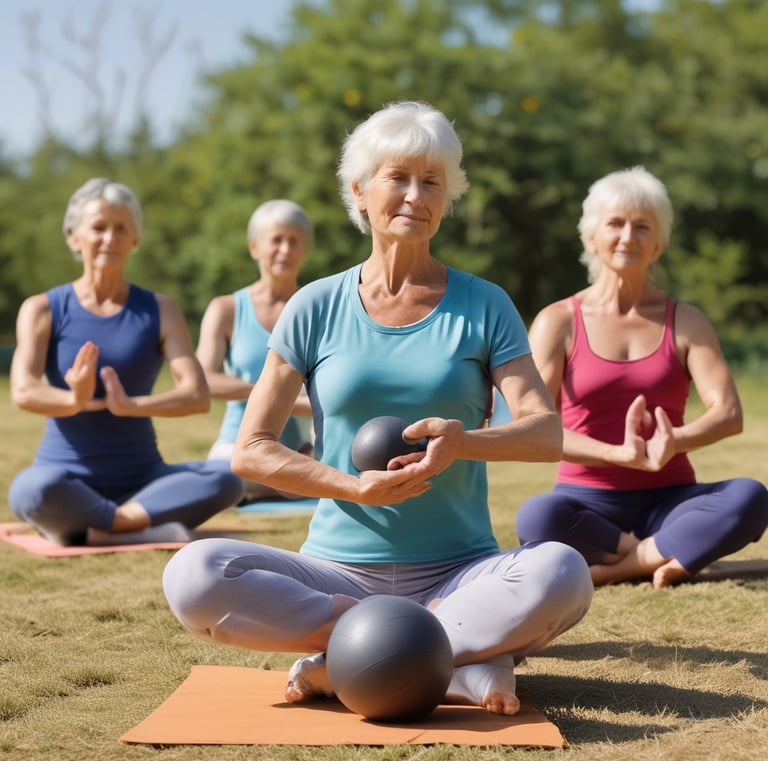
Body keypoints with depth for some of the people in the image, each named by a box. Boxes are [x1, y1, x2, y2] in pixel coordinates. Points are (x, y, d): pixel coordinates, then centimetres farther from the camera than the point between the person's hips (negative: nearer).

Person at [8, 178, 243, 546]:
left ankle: (94, 529, -23)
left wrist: (130, 405, -28)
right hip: (69, 477, -2)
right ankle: (141, 525, -19)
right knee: (33, 489, -38)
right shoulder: (43, 309, 1)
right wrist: (77, 400, -38)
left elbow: (197, 395, -8)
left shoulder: (159, 310, 5)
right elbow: (23, 391, -15)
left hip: (141, 478, 3)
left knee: (226, 481, -26)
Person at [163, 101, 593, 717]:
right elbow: (251, 450, 2)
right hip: (338, 569, 1)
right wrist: (354, 486, -15)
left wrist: (463, 441, -26)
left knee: (562, 573, -32)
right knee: (193, 576, -27)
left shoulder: (483, 306, 6)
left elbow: (547, 431, -5)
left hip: (457, 570, 0)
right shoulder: (317, 308, 6)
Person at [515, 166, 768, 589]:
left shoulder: (685, 322, 8)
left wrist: (674, 441, -27)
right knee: (536, 517, -36)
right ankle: (665, 555, -18)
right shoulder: (558, 322, 2)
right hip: (589, 501, -2)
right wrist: (617, 453, -25)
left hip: (669, 501, 2)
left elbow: (728, 414, -5)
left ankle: (611, 567, -24)